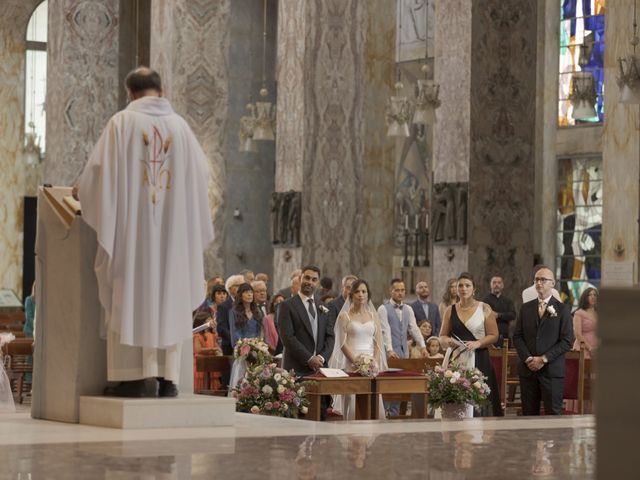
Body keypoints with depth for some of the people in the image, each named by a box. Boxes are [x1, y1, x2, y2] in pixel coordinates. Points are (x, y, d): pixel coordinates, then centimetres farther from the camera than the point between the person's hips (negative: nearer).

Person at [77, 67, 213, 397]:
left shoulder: (122, 122, -3)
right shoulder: (180, 125, 7)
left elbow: (100, 167, -4)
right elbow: (201, 172, 16)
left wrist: (82, 190, 17)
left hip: (132, 223, -3)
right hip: (172, 227, 3)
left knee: (131, 295, -1)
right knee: (168, 295, 6)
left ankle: (136, 376, -6)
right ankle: (167, 376, 3)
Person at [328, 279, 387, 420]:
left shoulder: (373, 316, 13)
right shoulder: (345, 316, 4)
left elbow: (378, 343, 10)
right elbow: (342, 343, -3)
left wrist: (375, 363, -5)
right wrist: (356, 361, -15)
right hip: (351, 363, -3)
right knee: (352, 400, -8)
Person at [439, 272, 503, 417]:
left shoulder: (484, 309, 4)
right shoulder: (450, 310, 12)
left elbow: (494, 335, 1)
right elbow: (442, 336, 16)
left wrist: (477, 343, -14)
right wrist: (447, 341, -7)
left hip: (479, 361, -2)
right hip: (456, 360, 2)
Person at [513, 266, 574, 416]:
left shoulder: (562, 309, 1)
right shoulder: (526, 308, 13)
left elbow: (567, 341, -5)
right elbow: (517, 336, 9)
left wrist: (544, 359, -11)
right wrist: (528, 358, -7)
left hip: (552, 370, -3)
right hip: (527, 369, 3)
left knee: (553, 414, -4)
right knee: (529, 413, 4)